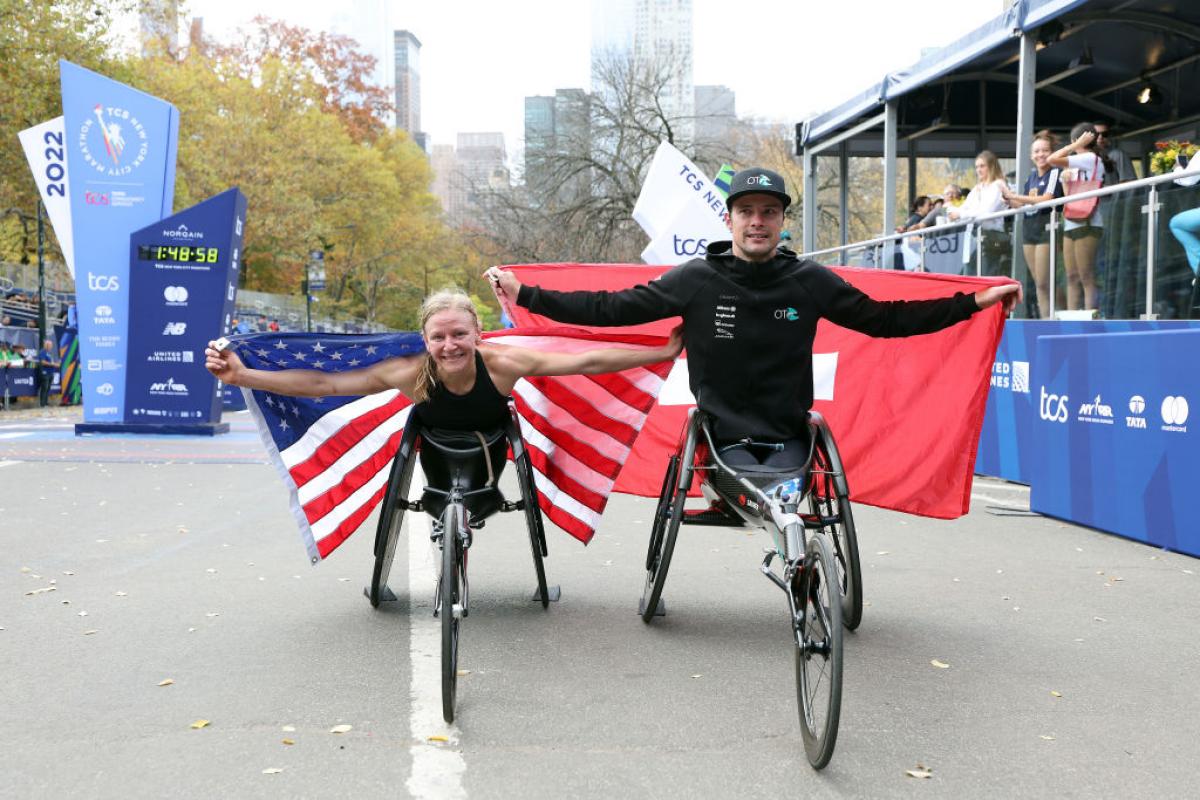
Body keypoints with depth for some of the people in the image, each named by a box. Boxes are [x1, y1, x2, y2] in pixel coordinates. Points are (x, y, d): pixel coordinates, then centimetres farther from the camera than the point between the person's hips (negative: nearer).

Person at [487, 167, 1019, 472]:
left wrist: (974, 303, 6)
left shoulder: (810, 282, 1)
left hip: (788, 435, 1)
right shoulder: (696, 280, -4)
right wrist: (526, 295, -9)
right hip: (725, 434, -1)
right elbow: (610, 309, -3)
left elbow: (883, 319, 9)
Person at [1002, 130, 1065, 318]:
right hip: (1029, 228, 7)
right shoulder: (1031, 175, 15)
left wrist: (1014, 196, -15)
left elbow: (1047, 198, -19)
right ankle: (1045, 320, 10)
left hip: (1046, 227, -7)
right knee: (1038, 283, 7)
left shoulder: (1055, 173, -6)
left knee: (1044, 282, -10)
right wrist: (1009, 200, 1)